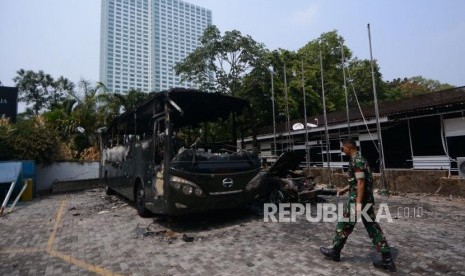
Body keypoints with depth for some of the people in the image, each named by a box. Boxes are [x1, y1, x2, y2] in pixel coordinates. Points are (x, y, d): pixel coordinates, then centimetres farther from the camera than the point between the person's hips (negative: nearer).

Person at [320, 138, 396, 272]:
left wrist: (358, 203, -24)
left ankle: (334, 252, 21)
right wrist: (345, 189, 25)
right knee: (373, 227, 12)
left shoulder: (356, 161, -17)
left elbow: (361, 182, -23)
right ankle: (387, 259, 15)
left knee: (344, 226, 5)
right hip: (367, 199, 10)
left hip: (357, 200, -10)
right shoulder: (360, 159, 14)